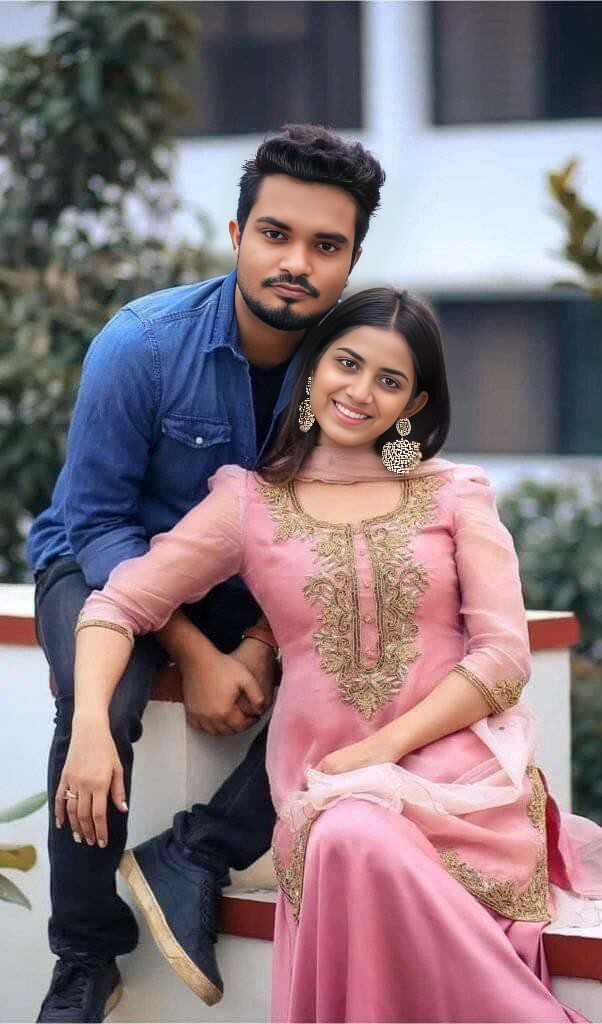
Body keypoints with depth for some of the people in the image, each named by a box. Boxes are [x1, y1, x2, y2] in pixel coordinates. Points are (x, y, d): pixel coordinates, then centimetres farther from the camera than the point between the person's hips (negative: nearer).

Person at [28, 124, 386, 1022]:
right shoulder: (142, 345, -23)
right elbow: (98, 521, -17)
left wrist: (263, 641, -22)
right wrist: (197, 655, -25)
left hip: (245, 581, 3)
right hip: (105, 562, -3)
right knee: (99, 706, -32)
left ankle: (198, 853, -14)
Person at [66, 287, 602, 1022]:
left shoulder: (455, 495, 10)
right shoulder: (249, 503, 10)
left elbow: (504, 656, 2)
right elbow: (118, 605, 5)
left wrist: (387, 745, -11)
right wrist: (90, 727, -14)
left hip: (457, 764, -1)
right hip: (326, 781, 1)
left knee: (361, 842, -34)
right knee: (351, 845, -34)